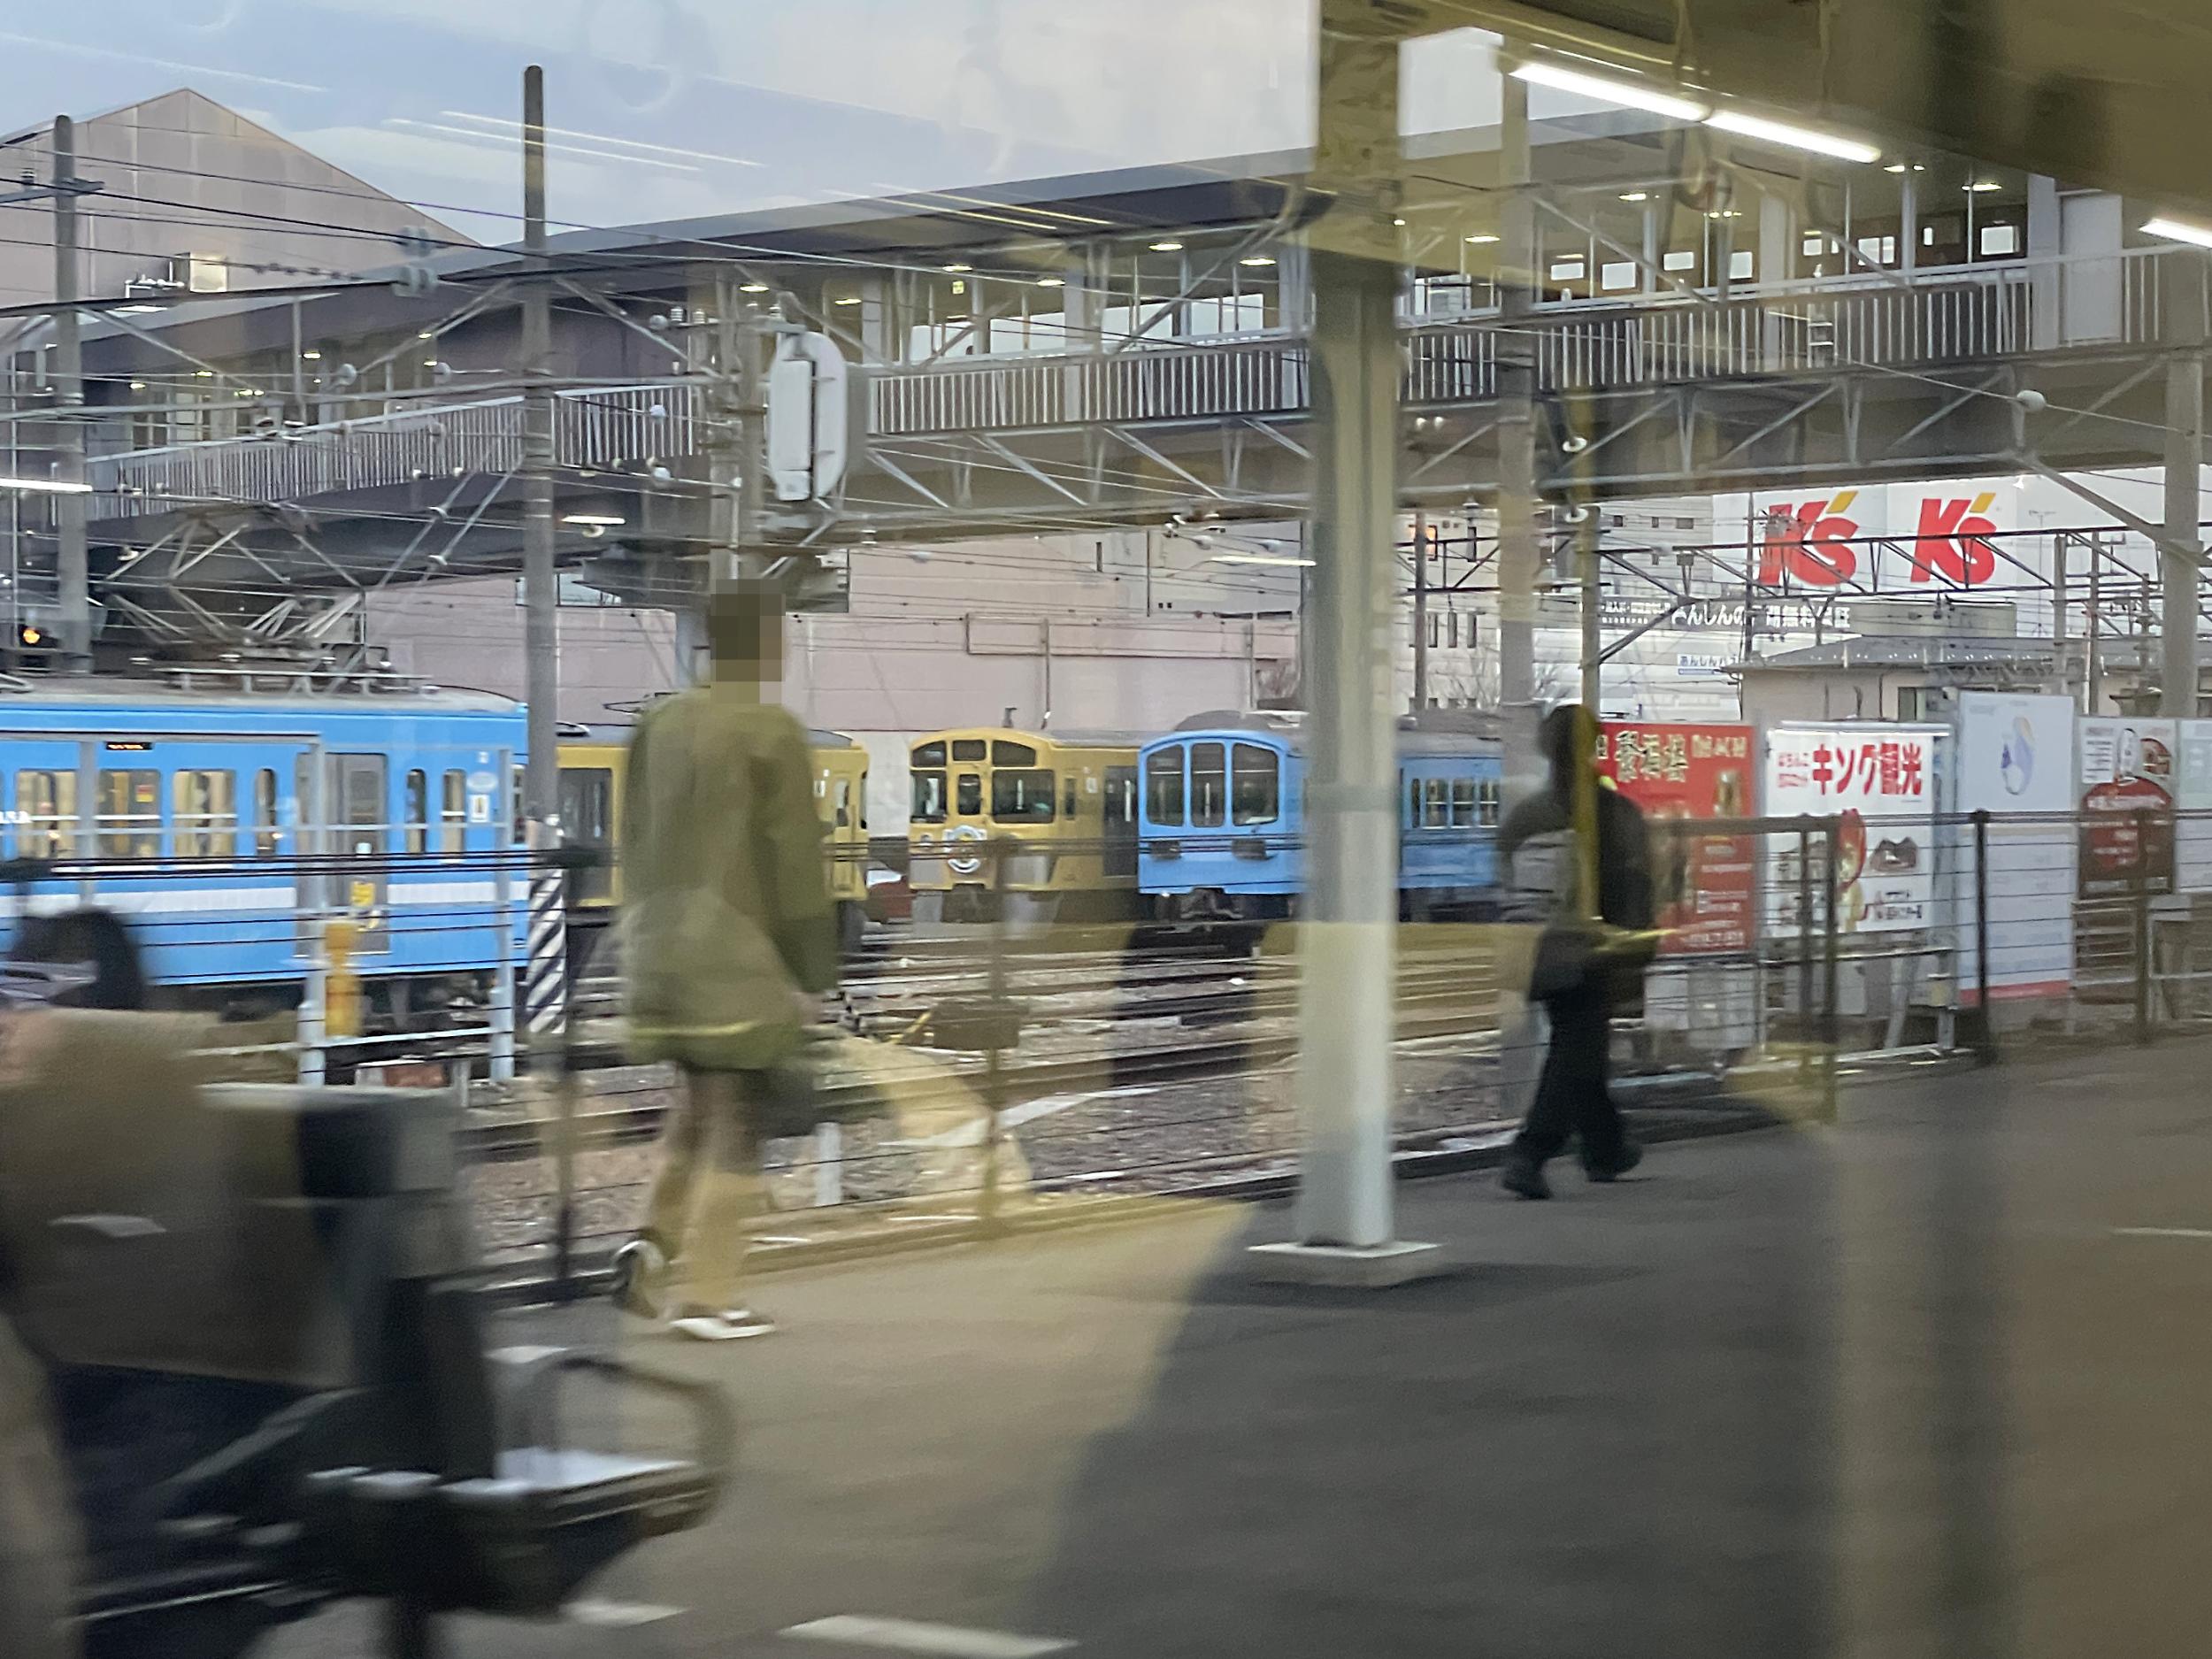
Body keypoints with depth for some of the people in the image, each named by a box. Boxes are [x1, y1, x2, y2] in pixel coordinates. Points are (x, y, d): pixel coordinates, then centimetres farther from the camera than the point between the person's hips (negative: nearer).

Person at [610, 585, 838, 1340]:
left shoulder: (660, 726, 8)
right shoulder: (771, 733, -12)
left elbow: (635, 843, 13)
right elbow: (795, 861, -12)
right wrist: (812, 973, -6)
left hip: (662, 956, 7)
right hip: (741, 960, -7)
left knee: (702, 1106, 21)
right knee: (736, 1122, 1)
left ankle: (656, 1244, 6)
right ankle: (705, 1296, 1)